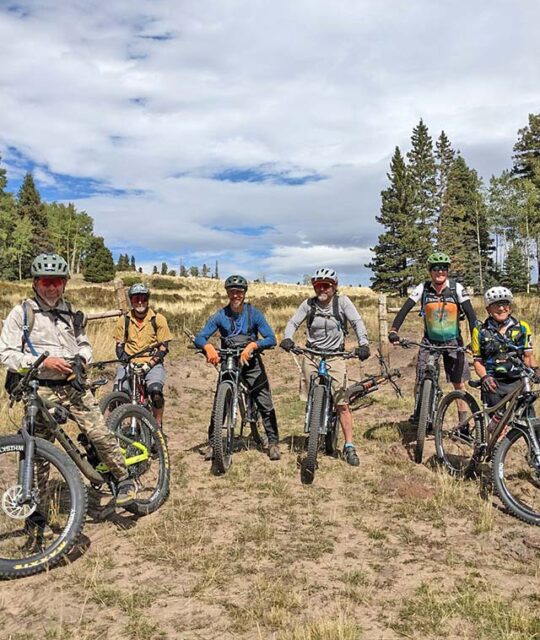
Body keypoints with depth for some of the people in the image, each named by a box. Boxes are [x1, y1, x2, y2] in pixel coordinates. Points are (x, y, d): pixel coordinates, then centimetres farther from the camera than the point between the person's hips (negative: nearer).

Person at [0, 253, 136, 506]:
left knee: (100, 434, -11)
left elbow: (84, 345, 22)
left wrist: (81, 359, -2)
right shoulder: (21, 313, 0)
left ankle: (124, 480, 7)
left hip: (74, 386, 2)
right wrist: (44, 362, -17)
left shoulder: (70, 313, 12)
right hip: (41, 390, -2)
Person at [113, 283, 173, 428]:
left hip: (152, 363, -2)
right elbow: (119, 346, 10)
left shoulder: (158, 319, 0)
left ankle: (158, 426, -8)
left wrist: (149, 364, -14)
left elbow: (164, 347, -2)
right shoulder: (124, 320, 6)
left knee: (156, 390, -28)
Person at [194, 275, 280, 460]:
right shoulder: (220, 316, -7)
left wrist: (253, 345, -34)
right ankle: (213, 443, 10)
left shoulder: (254, 313, -9)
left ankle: (273, 442, 10)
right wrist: (209, 347, -36)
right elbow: (199, 338, -13)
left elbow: (271, 339, -15)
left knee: (266, 404, -4)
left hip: (251, 362, 0)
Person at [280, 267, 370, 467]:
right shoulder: (309, 304, 0)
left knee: (342, 403, -7)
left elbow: (357, 322, -10)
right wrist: (287, 338, -24)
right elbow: (293, 322, -3)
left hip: (335, 356, -2)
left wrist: (363, 344, -26)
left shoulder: (342, 302, -4)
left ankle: (349, 446, 1)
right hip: (312, 356, 2)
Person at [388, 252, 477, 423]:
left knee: (459, 384, 2)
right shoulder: (423, 288, -11)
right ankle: (418, 411, 20)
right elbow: (405, 309, -16)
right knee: (421, 381, -4)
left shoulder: (457, 288, -13)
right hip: (430, 341, 0)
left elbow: (470, 314, -17)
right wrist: (393, 331, -30)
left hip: (453, 341, 0)